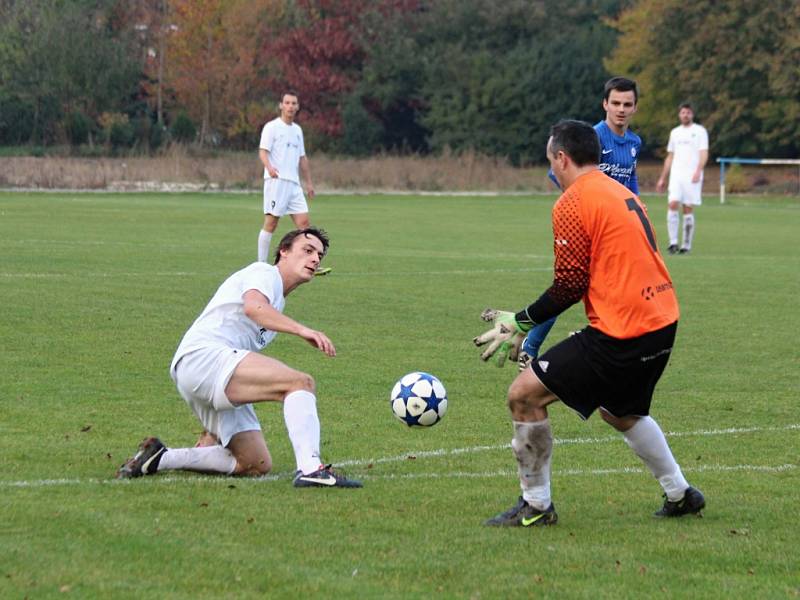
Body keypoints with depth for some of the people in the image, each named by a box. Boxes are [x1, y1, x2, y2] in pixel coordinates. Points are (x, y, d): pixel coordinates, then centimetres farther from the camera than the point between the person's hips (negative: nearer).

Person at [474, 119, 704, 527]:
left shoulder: (572, 203, -10)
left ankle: (536, 506, 3)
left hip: (620, 333, -9)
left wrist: (522, 322, 0)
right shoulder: (621, 193, 17)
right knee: (620, 413, 32)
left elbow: (570, 284, -13)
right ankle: (680, 494, 37)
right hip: (662, 322, 9)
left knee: (524, 395, -3)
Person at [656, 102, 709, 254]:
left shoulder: (699, 131, 3)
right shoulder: (675, 132, 17)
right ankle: (673, 242, -11)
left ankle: (686, 245, 4)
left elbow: (704, 154, -6)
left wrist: (698, 171, -22)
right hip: (676, 174, 3)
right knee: (672, 204, -12)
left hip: (692, 177, -3)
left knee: (688, 209, -3)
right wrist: (662, 178, 18)